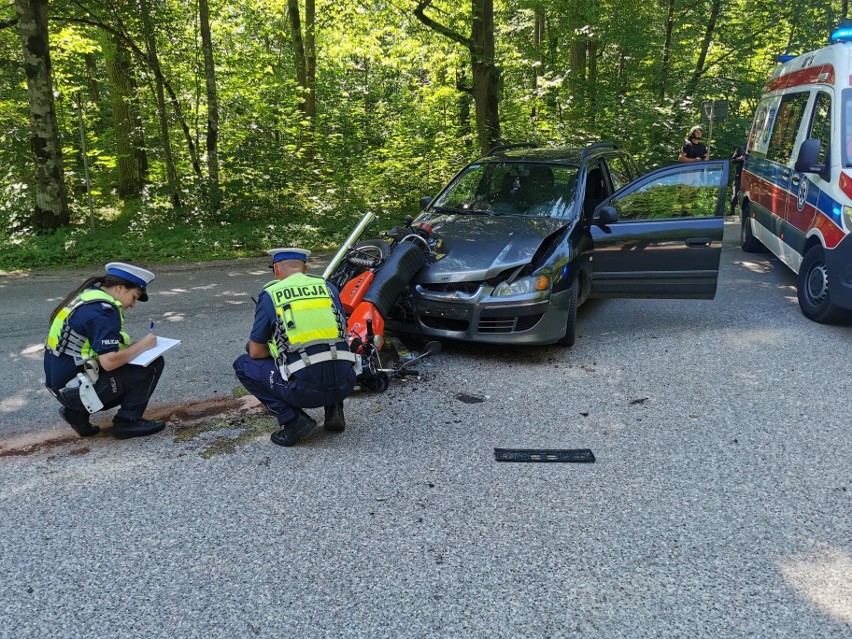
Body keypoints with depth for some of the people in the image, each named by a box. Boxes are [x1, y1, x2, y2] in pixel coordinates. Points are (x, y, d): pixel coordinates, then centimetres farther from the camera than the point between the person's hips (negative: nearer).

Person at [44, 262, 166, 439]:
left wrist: (131, 345, 8)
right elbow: (109, 362, -26)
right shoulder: (103, 310, -19)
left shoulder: (88, 295, 9)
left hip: (62, 383, 10)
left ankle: (77, 410, 13)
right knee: (152, 364, -8)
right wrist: (142, 345, -12)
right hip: (78, 388, -10)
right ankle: (127, 422, 0)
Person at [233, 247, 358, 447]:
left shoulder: (270, 294, 6)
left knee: (243, 364, 19)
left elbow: (256, 352, 10)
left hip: (305, 389, -4)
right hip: (344, 384, 4)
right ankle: (333, 409, 17)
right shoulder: (327, 287, 15)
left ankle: (293, 419, 4)